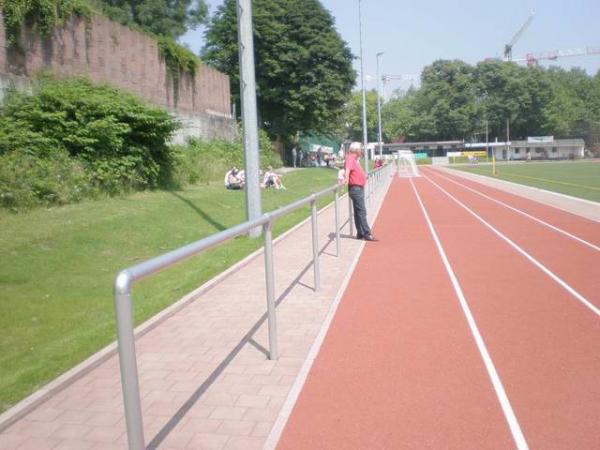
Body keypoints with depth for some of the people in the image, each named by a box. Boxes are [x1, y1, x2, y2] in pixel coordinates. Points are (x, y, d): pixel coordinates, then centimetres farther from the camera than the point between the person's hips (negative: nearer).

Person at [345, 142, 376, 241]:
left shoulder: (355, 159, 16)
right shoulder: (351, 159, -14)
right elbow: (347, 169, -33)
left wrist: (364, 177, 47)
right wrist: (346, 178, -51)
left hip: (359, 188, 11)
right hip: (355, 188, -11)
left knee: (359, 212, 13)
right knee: (362, 212, -9)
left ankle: (360, 233, 20)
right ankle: (367, 234, -8)